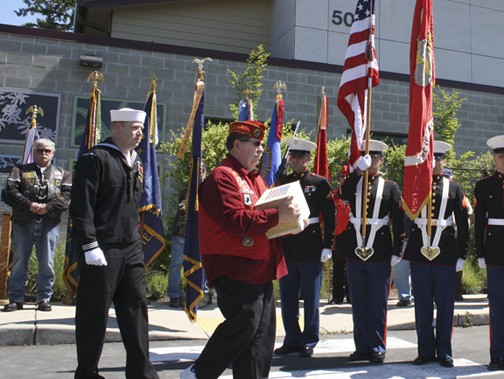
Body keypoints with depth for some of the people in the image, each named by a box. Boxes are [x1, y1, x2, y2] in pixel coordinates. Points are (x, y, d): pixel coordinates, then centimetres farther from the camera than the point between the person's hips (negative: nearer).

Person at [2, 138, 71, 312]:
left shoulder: (62, 174, 14)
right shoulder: (20, 170, 12)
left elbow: (67, 196, -1)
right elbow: (10, 193, -2)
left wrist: (48, 206, -17)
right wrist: (29, 205, -17)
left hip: (49, 224, 0)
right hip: (23, 223, 0)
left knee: (47, 263, 2)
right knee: (19, 261, 4)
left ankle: (44, 298, 12)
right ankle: (16, 298, 14)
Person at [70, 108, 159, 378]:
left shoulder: (135, 162, 13)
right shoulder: (95, 159, -10)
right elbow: (81, 207, -15)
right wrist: (90, 245, -19)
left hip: (131, 247, 7)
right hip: (102, 249, -7)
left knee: (136, 307, 8)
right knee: (94, 314, 4)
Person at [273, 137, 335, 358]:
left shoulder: (320, 183, 0)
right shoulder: (281, 183, 9)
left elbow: (329, 217, -2)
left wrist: (327, 245, -8)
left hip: (311, 249, -3)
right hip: (285, 248, 4)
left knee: (311, 299, 6)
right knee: (287, 299, 9)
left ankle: (308, 342, 18)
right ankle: (292, 340, 22)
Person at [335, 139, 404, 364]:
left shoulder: (391, 187, 4)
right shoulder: (352, 183, 9)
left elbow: (398, 222, 0)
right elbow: (343, 195, -16)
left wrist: (396, 252, -5)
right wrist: (358, 169, -21)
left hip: (380, 254, -2)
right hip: (355, 253, 2)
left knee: (378, 304, 5)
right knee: (358, 303, 10)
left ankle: (377, 348, 17)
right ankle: (362, 347, 20)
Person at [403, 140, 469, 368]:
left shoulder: (454, 189, 6)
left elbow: (463, 225, 5)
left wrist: (461, 255, 1)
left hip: (446, 252, 0)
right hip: (419, 251, 0)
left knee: (445, 304, 5)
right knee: (422, 304, 7)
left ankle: (444, 351, 18)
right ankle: (426, 350, 18)